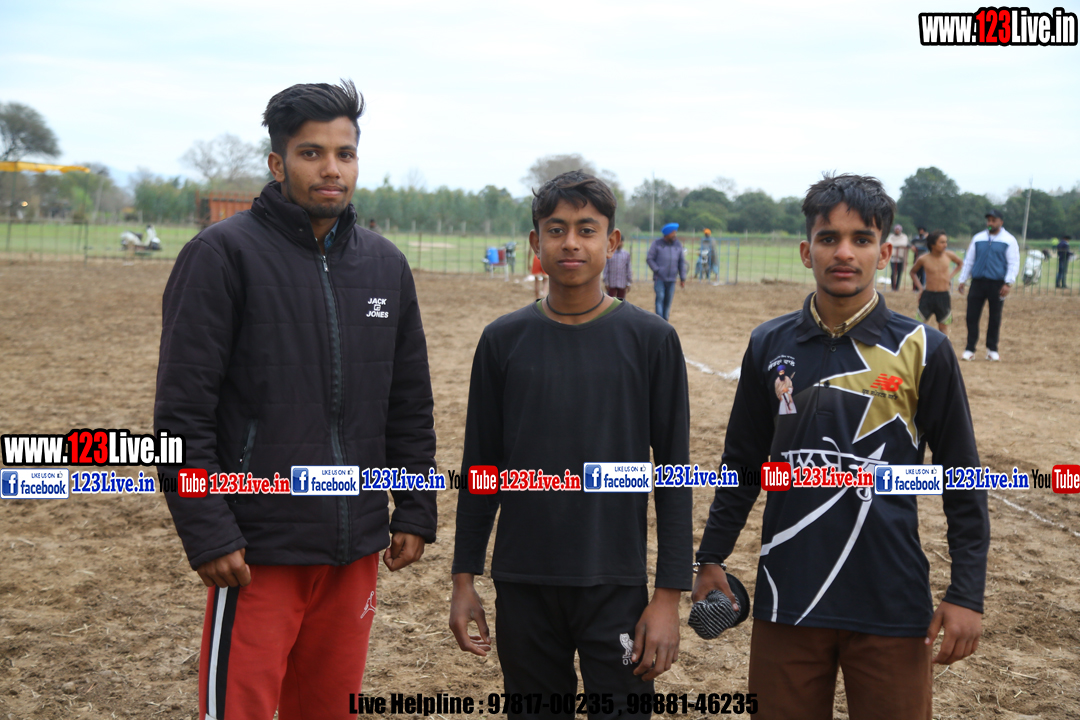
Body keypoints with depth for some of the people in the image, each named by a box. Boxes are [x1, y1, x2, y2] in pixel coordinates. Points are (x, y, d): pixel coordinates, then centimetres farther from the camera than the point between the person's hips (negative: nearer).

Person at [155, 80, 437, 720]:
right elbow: (183, 413, -10)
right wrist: (209, 535, -14)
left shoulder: (386, 265, 10)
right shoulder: (223, 254, -7)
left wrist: (417, 511, 10)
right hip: (258, 554, -5)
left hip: (357, 548, 5)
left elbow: (411, 408, 15)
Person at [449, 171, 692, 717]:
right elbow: (480, 465, 8)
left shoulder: (650, 339, -3)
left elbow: (673, 475, -2)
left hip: (615, 585, -2)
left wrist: (669, 595, -6)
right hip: (522, 585, 2)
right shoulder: (504, 339, 3)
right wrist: (464, 578, 6)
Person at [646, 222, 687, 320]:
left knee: (668, 301, 4)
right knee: (660, 298, -14)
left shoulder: (678, 245, 9)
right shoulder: (657, 243, -1)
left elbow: (682, 262, 13)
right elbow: (649, 259, -1)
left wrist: (683, 278, 9)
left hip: (671, 279, 3)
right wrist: (657, 270, -11)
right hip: (659, 278, -3)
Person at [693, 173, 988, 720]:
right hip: (787, 592, 2)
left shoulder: (921, 350, -4)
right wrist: (712, 557, 13)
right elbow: (742, 463, 13)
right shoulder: (770, 345, 3)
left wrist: (966, 594, -4)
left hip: (890, 603, -2)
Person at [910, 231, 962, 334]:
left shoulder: (948, 255, -3)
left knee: (943, 326, 9)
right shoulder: (923, 259, -7)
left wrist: (951, 275, 5)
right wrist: (920, 287, 3)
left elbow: (960, 263, 19)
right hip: (927, 295, -1)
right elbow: (912, 272, 12)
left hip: (944, 296, 1)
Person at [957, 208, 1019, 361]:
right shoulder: (978, 238, 11)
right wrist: (962, 280, 12)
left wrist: (1008, 283, -12)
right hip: (978, 282, 2)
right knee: (972, 316, -2)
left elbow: (1014, 263, -2)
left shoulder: (1009, 240, 1)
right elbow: (969, 260, 17)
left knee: (995, 317, 5)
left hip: (997, 284, -2)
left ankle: (992, 350, 16)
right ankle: (970, 349, 5)